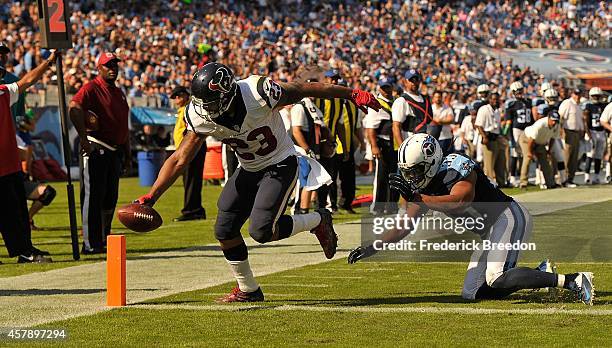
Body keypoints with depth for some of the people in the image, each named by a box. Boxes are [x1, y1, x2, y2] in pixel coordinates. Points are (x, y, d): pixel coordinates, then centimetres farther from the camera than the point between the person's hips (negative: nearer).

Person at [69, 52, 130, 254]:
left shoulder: (118, 93, 20)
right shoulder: (91, 88, -8)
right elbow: (74, 108, -25)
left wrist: (127, 154, 24)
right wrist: (83, 139, -29)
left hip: (114, 152, 9)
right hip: (96, 150, -9)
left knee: (110, 198, 12)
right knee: (92, 196, -8)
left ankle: (104, 239, 22)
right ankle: (90, 244, -8)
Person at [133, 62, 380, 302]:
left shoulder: (258, 94, -31)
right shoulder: (201, 116, -16)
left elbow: (307, 89, -19)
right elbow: (180, 159, -9)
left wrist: (353, 95, -11)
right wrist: (151, 197, -16)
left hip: (281, 165, -6)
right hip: (249, 170, 6)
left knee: (262, 231, -19)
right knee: (225, 231, -1)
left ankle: (317, 221, 7)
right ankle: (248, 290, 19)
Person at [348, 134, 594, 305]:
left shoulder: (457, 169, -19)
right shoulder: (425, 189, 7)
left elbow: (459, 202, -37)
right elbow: (405, 226, 12)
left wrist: (416, 198, -40)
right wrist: (370, 249, 5)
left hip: (509, 217, -10)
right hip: (490, 232, 10)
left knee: (496, 280, -30)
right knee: (472, 293, 6)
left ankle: (571, 281, -27)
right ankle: (540, 275, 13)